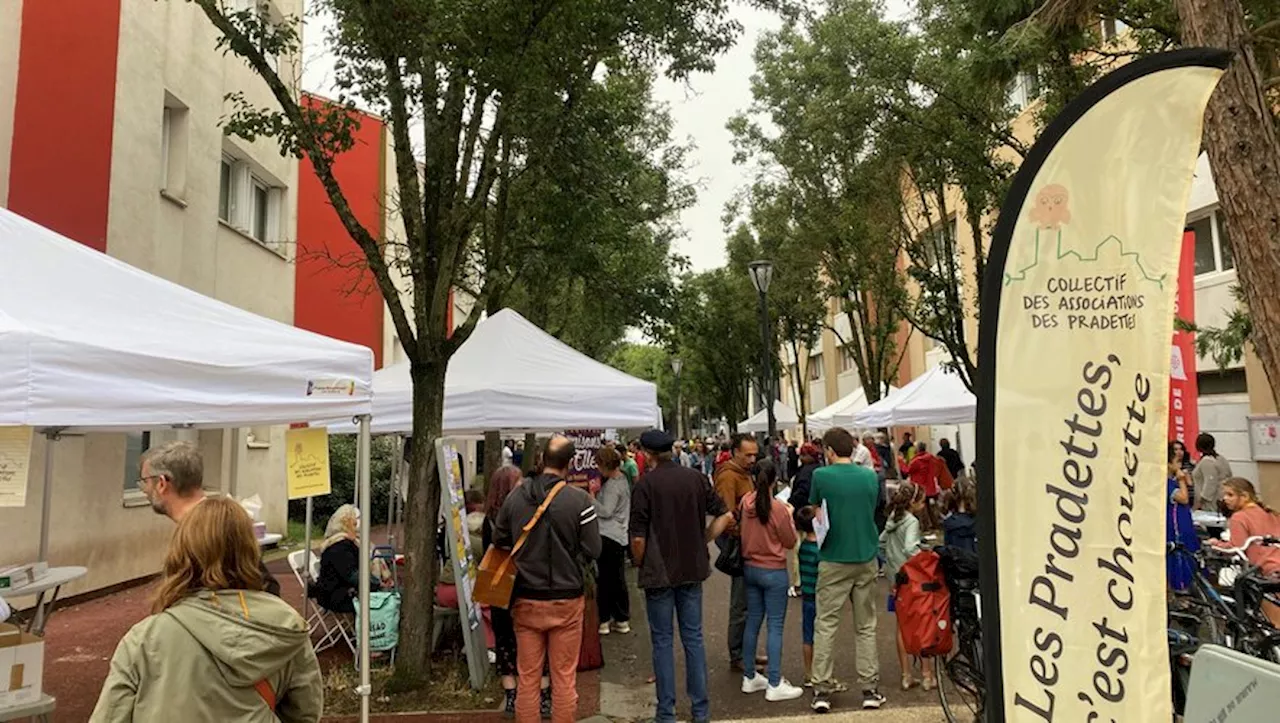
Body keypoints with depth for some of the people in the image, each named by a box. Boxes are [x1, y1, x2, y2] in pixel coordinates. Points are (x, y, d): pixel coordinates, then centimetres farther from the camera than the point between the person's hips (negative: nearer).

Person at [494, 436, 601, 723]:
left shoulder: (514, 497, -5)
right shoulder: (580, 500, -14)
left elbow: (499, 542, 5)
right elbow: (593, 550, -11)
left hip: (525, 601, 2)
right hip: (566, 601, -2)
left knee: (527, 678, 12)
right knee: (564, 678, 9)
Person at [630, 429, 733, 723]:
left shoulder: (645, 484, -14)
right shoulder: (695, 478, 0)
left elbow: (638, 538, -15)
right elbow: (725, 516, 1)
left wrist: (640, 565, 1)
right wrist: (701, 542, 6)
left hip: (659, 573, -4)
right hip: (692, 569, 4)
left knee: (663, 641, 7)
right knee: (693, 638, 12)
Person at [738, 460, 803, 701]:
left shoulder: (745, 503, -4)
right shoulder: (778, 508, -18)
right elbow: (790, 542, -8)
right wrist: (789, 516, 5)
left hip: (750, 568, 6)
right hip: (774, 572, -6)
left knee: (752, 622, 14)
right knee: (775, 626, 1)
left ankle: (749, 677, 24)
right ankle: (774, 685, 4)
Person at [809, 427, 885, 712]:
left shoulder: (821, 476, -9)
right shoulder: (870, 476, 2)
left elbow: (814, 508, 3)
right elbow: (874, 509, 13)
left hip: (834, 560, -3)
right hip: (867, 559, 3)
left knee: (825, 625, 4)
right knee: (866, 626, 11)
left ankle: (822, 689, 5)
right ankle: (870, 689, 14)